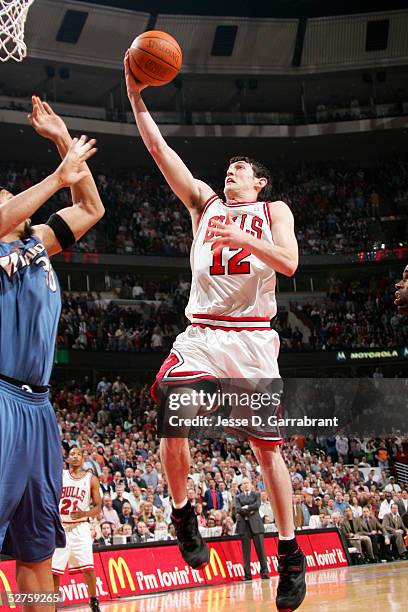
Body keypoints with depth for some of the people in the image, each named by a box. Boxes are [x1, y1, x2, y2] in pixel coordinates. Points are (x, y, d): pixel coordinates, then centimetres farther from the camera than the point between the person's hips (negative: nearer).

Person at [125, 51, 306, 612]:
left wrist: (246, 240, -22)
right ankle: (183, 513, 7)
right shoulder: (204, 203, 17)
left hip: (253, 339, -2)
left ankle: (291, 555, 9)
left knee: (268, 445, -1)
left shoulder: (273, 210, 12)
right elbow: (161, 151, 7)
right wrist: (136, 97, -3)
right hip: (201, 333, 2)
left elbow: (289, 262, -5)